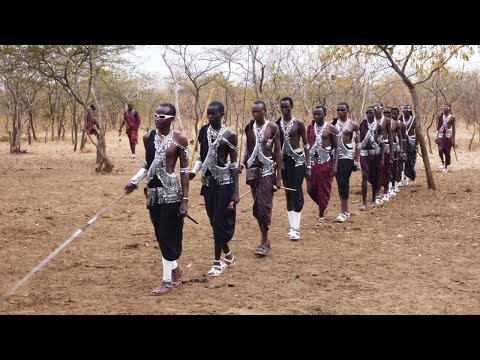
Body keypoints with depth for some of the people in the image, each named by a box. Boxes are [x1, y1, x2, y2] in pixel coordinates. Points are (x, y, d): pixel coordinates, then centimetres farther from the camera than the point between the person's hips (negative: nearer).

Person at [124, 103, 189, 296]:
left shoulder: (179, 139, -8)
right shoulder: (148, 137, 5)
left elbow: (184, 170, -6)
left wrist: (185, 198, -9)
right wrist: (134, 180, -2)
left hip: (171, 192, -5)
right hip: (153, 191, 5)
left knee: (169, 235, -1)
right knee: (161, 236, 13)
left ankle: (167, 280, 8)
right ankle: (175, 267, 35)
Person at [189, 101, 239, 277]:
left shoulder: (229, 135, -11)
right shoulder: (204, 131, 3)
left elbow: (234, 164, -8)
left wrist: (235, 192, -11)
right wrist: (193, 171, -7)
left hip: (224, 183, -5)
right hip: (208, 182, 6)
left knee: (220, 222, -2)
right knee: (214, 221, 12)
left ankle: (218, 261, 8)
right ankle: (228, 255, 30)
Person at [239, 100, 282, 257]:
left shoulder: (272, 127, -5)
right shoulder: (249, 127, 6)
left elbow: (277, 152, -2)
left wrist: (279, 176, -5)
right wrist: (243, 163, -7)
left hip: (267, 169, -4)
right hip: (252, 169, 5)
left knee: (264, 205, -11)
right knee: (257, 206, 8)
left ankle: (264, 241, -3)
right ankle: (265, 239, 19)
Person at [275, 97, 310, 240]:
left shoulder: (299, 123, -5)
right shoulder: (277, 124, 3)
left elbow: (306, 145, -2)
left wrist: (308, 166, -7)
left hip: (297, 160, -4)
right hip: (283, 160, 4)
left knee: (297, 192, -9)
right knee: (288, 193, 9)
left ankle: (296, 228, -9)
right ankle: (292, 226, 16)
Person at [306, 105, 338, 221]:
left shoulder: (330, 128, -4)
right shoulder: (310, 127, 5)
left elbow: (336, 147, -3)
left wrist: (335, 165, -10)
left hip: (326, 162, -3)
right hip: (312, 161, 3)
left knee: (324, 189, 2)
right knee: (311, 189, 4)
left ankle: (321, 213, 14)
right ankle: (321, 205, 29)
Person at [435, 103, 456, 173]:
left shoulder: (452, 117, 1)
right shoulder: (440, 116, 6)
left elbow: (453, 128, 4)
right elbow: (437, 127, 9)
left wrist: (453, 139, 1)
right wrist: (436, 136, 3)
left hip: (448, 136, -1)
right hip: (441, 135, 1)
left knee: (447, 152, 1)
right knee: (440, 149, -19)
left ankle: (446, 167, 16)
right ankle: (442, 162, 5)